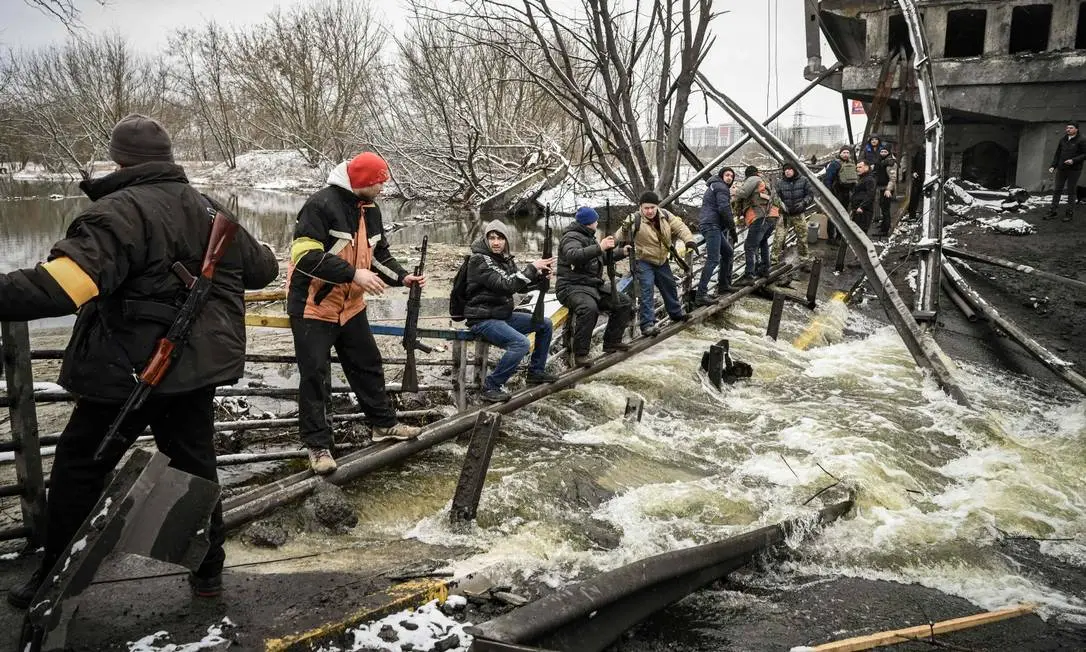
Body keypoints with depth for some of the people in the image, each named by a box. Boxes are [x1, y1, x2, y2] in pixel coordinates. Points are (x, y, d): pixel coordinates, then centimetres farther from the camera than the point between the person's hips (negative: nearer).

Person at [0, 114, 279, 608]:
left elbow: (64, 281, -31)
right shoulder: (209, 212, 9)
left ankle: (54, 580, 23)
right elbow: (260, 268, 22)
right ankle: (208, 570, 25)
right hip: (198, 368, 7)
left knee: (78, 469, 11)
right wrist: (263, 254, 44)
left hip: (128, 370, -6)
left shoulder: (120, 211, -15)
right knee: (194, 464, 16)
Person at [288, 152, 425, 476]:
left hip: (351, 306, 8)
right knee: (315, 377, 0)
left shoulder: (370, 209, 5)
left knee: (368, 365, 16)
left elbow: (379, 253, 16)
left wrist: (402, 277, -1)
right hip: (312, 307, -8)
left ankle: (384, 423, 32)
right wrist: (353, 274, -29)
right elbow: (306, 256, -27)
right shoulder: (321, 204, -21)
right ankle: (318, 445, 11)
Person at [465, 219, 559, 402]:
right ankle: (492, 386, -18)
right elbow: (506, 285, -27)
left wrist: (541, 273, -6)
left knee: (545, 324, 11)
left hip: (503, 315, 9)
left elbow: (520, 284, 11)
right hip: (482, 319, -9)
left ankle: (536, 371, 21)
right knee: (521, 343, -29)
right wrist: (532, 267, -24)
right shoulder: (479, 260, -17)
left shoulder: (505, 258, 9)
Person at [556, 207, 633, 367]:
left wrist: (621, 252, 17)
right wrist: (599, 247, -39)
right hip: (572, 287, -10)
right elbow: (572, 256, -34)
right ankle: (580, 354, -29)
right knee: (590, 308, -38)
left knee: (625, 303, 3)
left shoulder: (588, 237, 20)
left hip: (594, 285, 10)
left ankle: (612, 342, 13)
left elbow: (603, 256, 32)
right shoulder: (572, 237, -12)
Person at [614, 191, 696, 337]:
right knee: (647, 291, -17)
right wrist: (624, 230, -52)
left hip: (662, 260, 6)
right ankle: (647, 324, -15)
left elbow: (680, 227, -6)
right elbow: (620, 238, -29)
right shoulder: (635, 220, -23)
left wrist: (689, 240, -24)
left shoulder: (665, 216, -8)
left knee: (670, 286, 21)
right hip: (644, 261, -6)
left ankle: (676, 313, 44)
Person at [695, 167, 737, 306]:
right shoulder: (722, 187, -4)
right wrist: (733, 230, -10)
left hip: (708, 225, 11)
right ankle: (701, 295, -25)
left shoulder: (713, 187, 28)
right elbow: (724, 209, -16)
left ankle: (723, 286, 24)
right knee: (713, 259, -17)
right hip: (712, 225, -11)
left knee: (728, 252, 21)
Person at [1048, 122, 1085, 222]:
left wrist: (1074, 160, -20)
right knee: (1057, 190, 6)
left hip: (1074, 170, -4)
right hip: (1061, 169, 5)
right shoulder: (1062, 140, 7)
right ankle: (1052, 211, 12)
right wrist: (1053, 166, 2)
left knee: (1071, 192, 2)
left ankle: (1069, 213, 8)